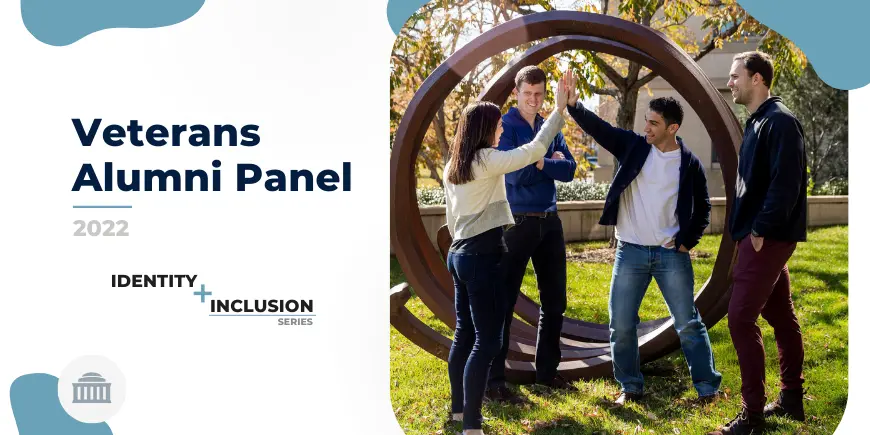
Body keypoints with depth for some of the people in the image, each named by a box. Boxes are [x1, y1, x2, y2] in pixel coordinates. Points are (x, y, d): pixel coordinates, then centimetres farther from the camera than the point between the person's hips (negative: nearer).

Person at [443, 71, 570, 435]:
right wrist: (559, 109, -13)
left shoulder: (453, 166, 12)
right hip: (482, 257, -9)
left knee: (464, 333, 17)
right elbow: (533, 150, -19)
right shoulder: (486, 160, -13)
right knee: (487, 341, -7)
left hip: (459, 254, 9)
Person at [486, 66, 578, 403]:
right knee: (504, 301, -4)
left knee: (555, 300, 12)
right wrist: (551, 162, -7)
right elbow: (516, 173, -18)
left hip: (549, 222, 7)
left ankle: (546, 371, 26)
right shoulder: (505, 126, -7)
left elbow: (569, 170, 1)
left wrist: (538, 162, -13)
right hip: (516, 223, -7)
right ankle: (494, 381, 0)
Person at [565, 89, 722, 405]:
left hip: (671, 254, -2)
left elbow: (703, 208, 7)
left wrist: (688, 241, -1)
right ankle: (630, 387, 19)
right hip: (630, 252, 2)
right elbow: (597, 127, -8)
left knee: (689, 324, 5)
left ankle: (708, 388, 17)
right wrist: (573, 103, -22)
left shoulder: (689, 163, -3)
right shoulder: (633, 146, 0)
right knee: (621, 325, 4)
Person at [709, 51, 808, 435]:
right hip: (760, 236, 10)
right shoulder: (758, 122, 15)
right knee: (780, 316, 15)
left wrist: (760, 230, -20)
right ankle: (792, 398, 26)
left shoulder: (779, 121, -16)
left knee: (741, 319, -10)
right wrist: (752, 229, 14)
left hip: (767, 238, -10)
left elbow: (786, 184, -23)